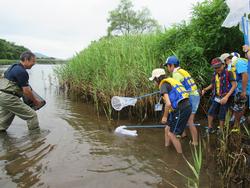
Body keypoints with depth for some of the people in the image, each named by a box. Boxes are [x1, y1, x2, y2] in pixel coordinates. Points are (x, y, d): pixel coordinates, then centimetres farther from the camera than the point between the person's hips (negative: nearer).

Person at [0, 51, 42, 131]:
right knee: (32, 115, -5)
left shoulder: (14, 67, 15)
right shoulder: (21, 71, -16)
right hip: (8, 97, -10)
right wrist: (35, 101, 0)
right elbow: (26, 91, -15)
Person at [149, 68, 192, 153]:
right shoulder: (171, 81, 20)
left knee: (171, 134, 3)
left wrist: (164, 116, -4)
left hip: (181, 110, -9)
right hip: (186, 107, 9)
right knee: (167, 129, 19)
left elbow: (168, 104, -18)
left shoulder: (163, 85, -7)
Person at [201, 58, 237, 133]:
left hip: (225, 98, -5)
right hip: (216, 97, 5)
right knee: (210, 112, 6)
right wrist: (205, 89, -1)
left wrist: (226, 96, -27)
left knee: (221, 116, 2)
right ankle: (210, 128, 24)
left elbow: (234, 85, -20)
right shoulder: (215, 74, 2)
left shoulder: (228, 73, -15)